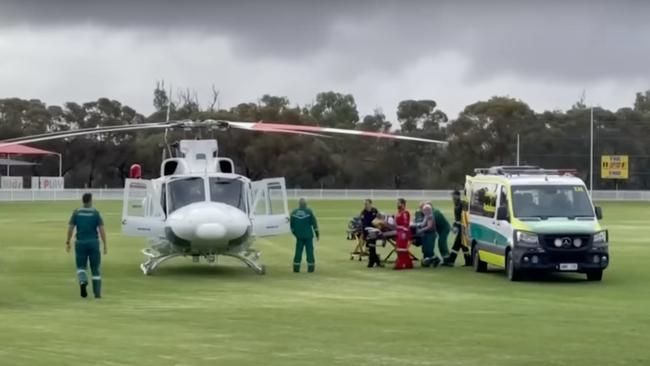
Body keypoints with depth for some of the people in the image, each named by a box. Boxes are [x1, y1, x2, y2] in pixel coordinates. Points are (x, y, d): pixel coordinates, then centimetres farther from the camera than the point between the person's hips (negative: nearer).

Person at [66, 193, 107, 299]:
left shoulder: (76, 213, 0)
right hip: (93, 242, 0)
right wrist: (105, 245, -4)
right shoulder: (96, 213, -4)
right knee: (95, 269, 10)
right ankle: (97, 293, 10)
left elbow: (70, 228, -3)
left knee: (81, 267, 9)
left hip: (80, 243, 0)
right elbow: (101, 229, -8)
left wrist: (67, 243, 6)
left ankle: (83, 282, -22)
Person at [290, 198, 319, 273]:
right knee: (309, 251, 3)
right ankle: (310, 268, 2)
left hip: (299, 235, 3)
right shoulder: (309, 211, -8)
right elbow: (314, 223, -6)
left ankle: (296, 267, 5)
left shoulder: (294, 212, 2)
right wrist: (317, 234, 3)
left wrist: (294, 233, 21)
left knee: (298, 251, 7)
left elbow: (291, 224, 8)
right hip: (308, 235, -3)